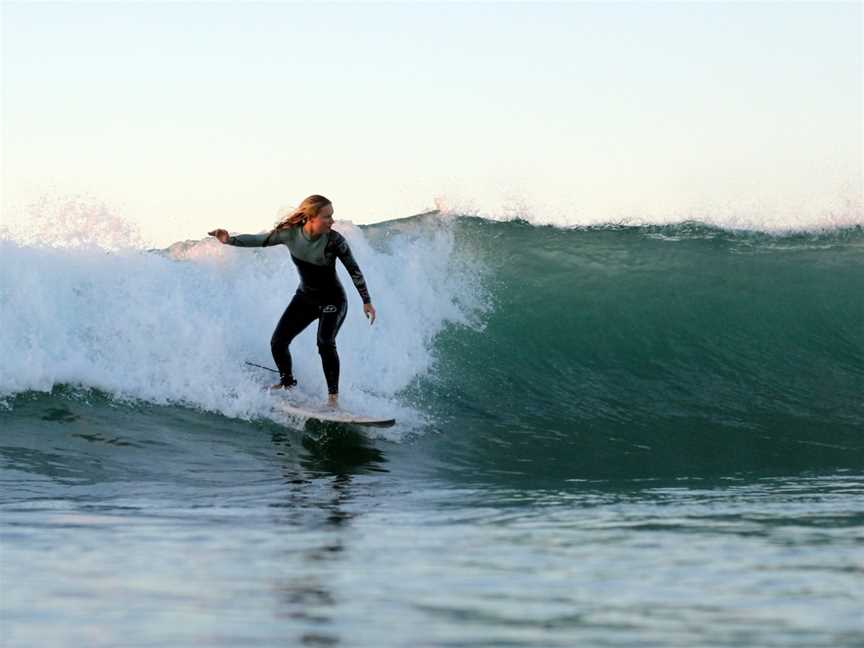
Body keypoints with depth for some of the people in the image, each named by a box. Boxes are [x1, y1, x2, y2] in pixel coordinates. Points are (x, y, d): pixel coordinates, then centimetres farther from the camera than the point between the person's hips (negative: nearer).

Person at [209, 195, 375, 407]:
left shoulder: (333, 240, -23)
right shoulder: (290, 233, -15)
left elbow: (354, 270, -12)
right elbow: (260, 240, -3)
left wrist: (367, 301, -9)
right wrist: (230, 240, -15)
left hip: (333, 300, -4)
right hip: (305, 298, 4)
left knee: (325, 343, -26)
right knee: (277, 343, -1)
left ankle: (333, 395, -18)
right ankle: (287, 382, 25)